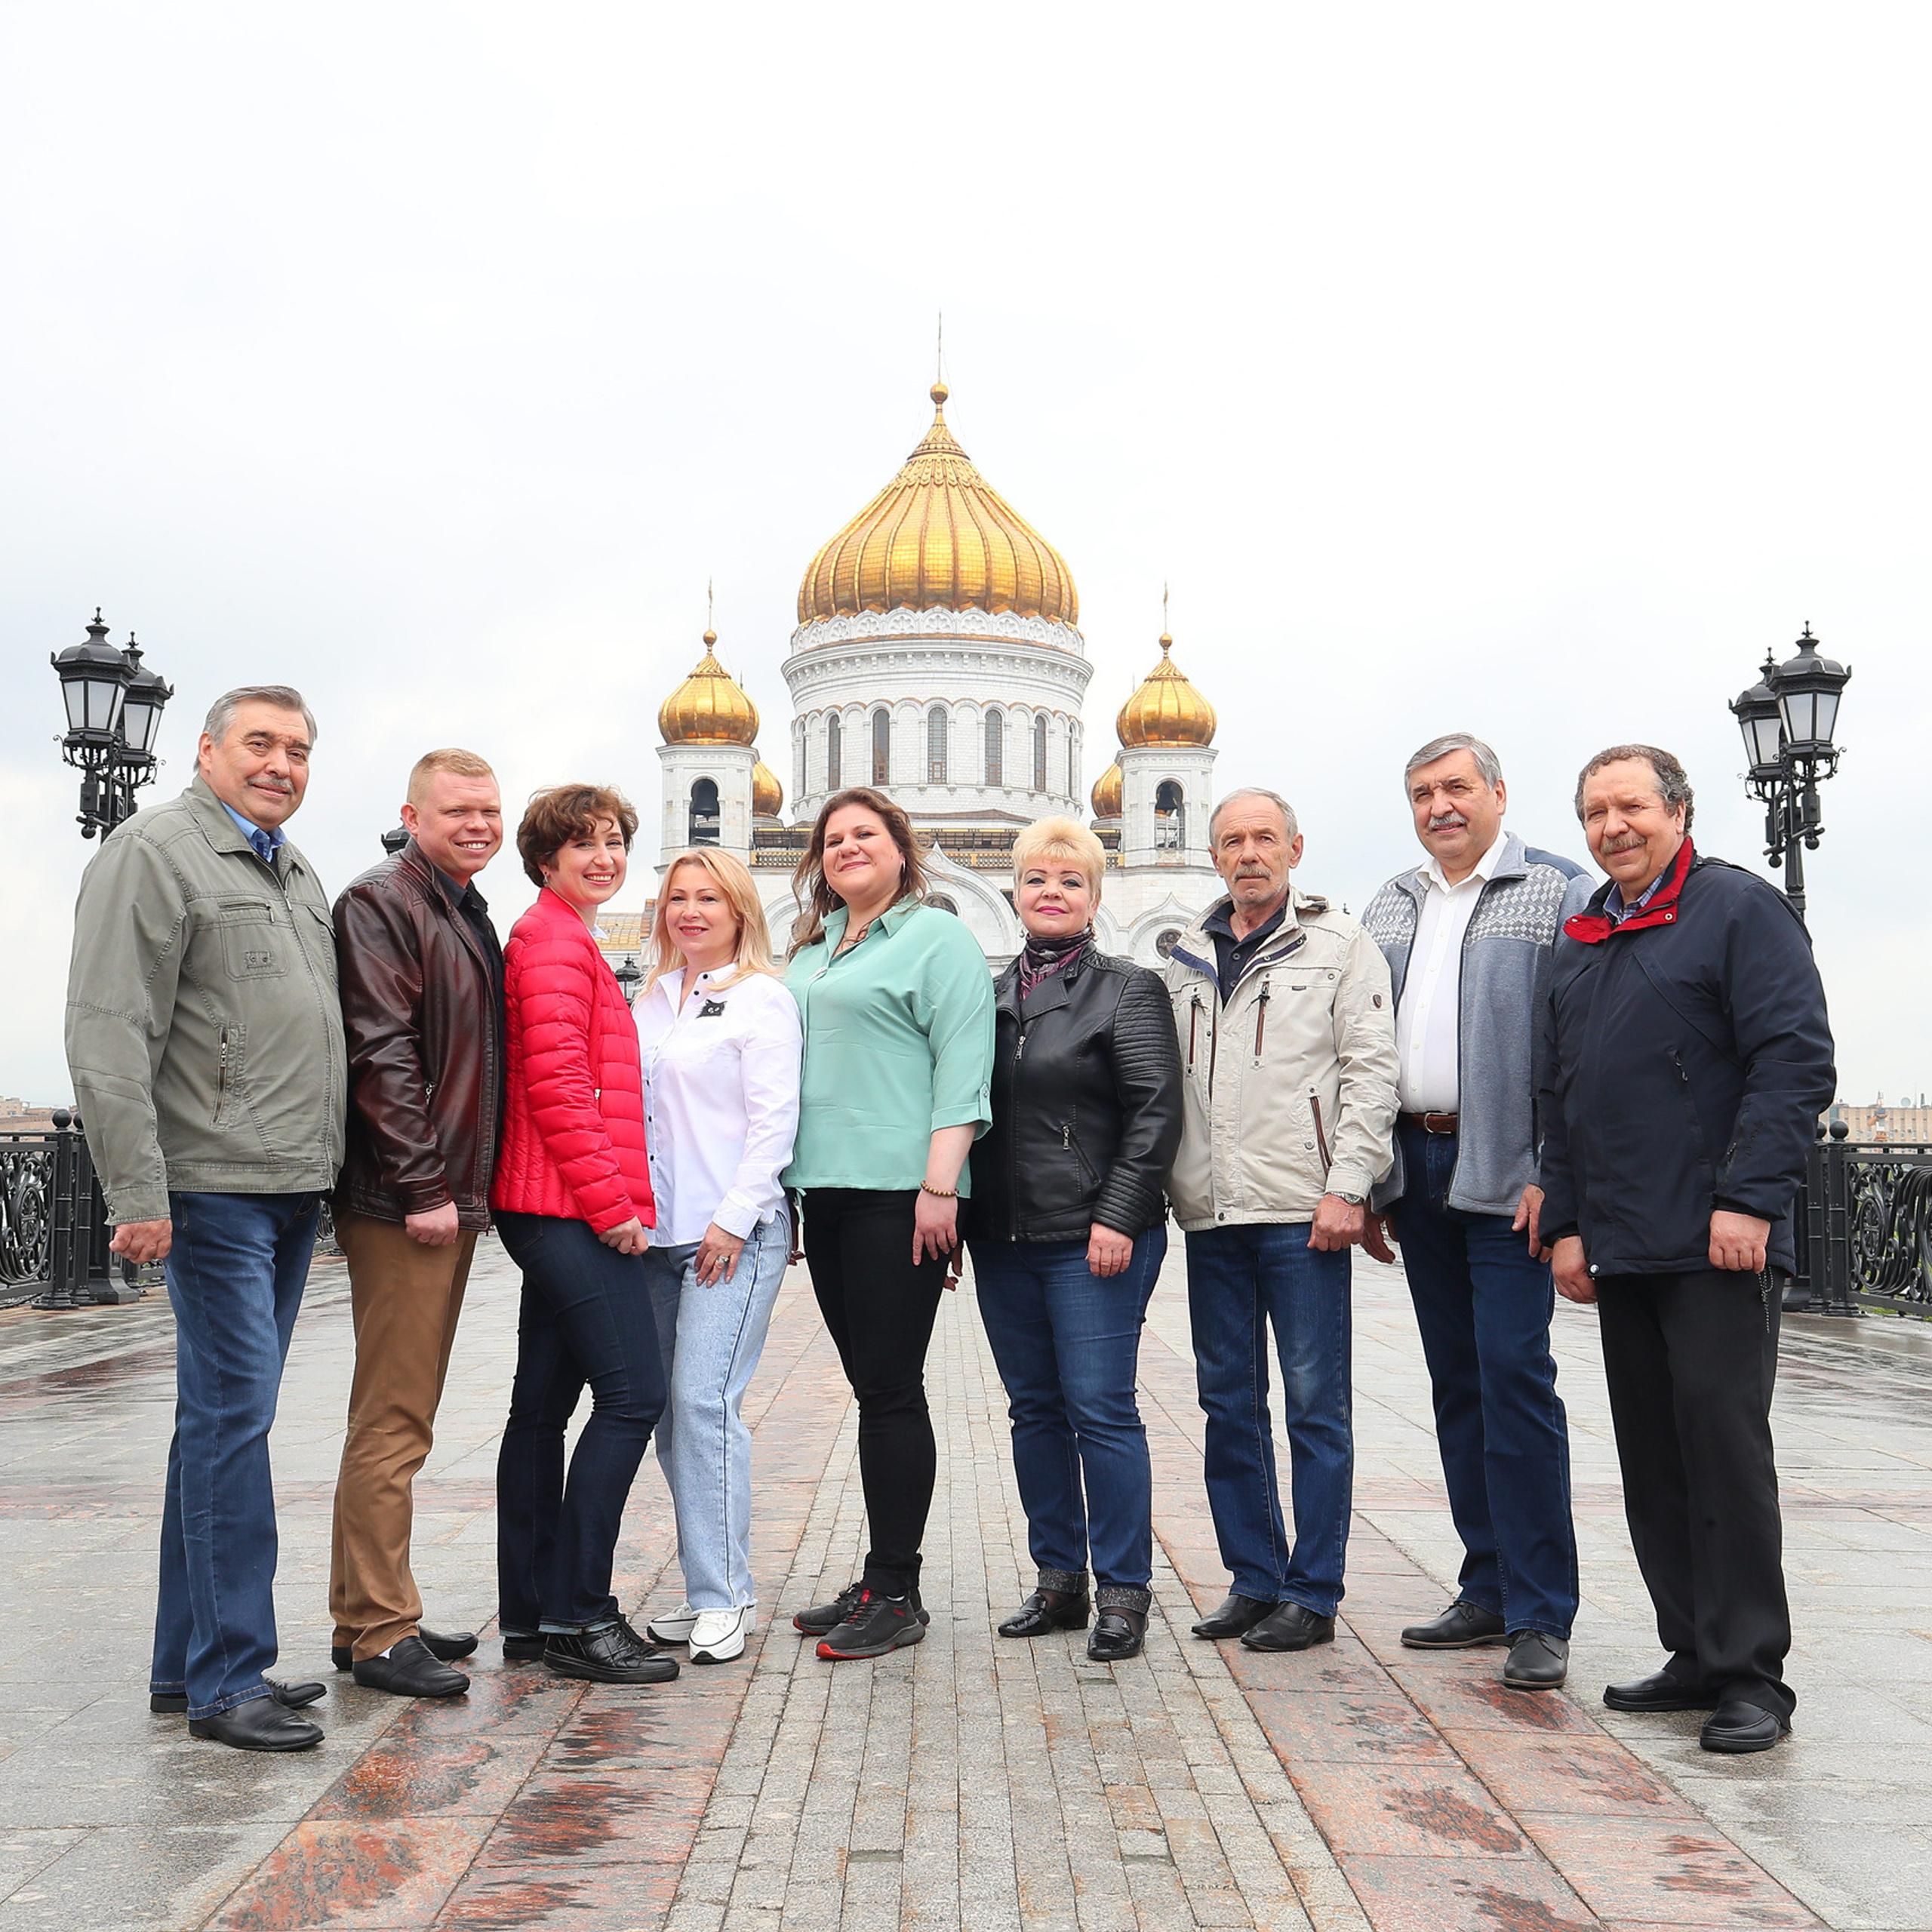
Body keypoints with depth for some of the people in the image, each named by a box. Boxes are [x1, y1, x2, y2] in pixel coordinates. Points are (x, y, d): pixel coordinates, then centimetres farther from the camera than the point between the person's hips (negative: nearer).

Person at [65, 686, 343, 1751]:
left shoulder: (296, 873, 19)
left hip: (293, 1189, 9)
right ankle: (227, 1680, 0)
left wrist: (324, 1165, 18)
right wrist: (138, 1193, -19)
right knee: (232, 1414, -8)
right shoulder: (154, 853, -6)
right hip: (216, 1188, -9)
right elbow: (109, 1036, -13)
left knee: (222, 1417, 13)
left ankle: (187, 1662, 22)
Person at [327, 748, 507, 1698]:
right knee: (392, 1423, -5)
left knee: (401, 1416, 14)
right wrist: (423, 1188, -20)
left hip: (450, 1198, 10)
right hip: (401, 1203, -9)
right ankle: (378, 1630, 2)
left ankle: (371, 1612, 24)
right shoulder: (382, 904, -9)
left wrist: (466, 1188, 16)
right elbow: (382, 1055, -18)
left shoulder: (470, 917, 19)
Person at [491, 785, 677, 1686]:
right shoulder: (554, 943, -9)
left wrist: (613, 1196, 17)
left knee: (545, 1403, 11)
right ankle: (576, 1613, -5)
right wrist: (612, 1203, -16)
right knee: (632, 1392, -10)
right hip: (572, 1207, -11)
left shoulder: (572, 944, 23)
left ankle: (529, 1616, 18)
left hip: (558, 1212, 11)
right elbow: (558, 1086, -17)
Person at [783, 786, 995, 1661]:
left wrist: (940, 1184, -18)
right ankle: (877, 1582, 19)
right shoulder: (811, 951, 21)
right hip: (826, 1190, 7)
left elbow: (962, 1064, -10)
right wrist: (781, 1181, 19)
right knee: (871, 1388, 11)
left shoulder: (935, 936, -2)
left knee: (890, 1389, -5)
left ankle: (897, 1595, 3)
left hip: (896, 1191, -7)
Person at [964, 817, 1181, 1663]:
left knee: (1100, 1409, -4)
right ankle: (1060, 1578, 22)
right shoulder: (989, 996, 14)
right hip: (1003, 1241, 6)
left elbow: (1156, 1112, -7)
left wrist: (1117, 1216, -14)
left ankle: (1123, 1591, 6)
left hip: (1092, 1241, -6)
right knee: (1035, 1409, 11)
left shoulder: (1128, 990, -1)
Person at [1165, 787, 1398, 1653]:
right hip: (1211, 1215, 5)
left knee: (1315, 1404, 0)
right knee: (1229, 1403, 10)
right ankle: (1253, 1580, 21)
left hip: (1303, 1212, -5)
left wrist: (1347, 1188, -12)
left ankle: (1312, 1595, 9)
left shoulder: (1339, 946, 2)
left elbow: (1370, 1072, -4)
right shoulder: (1186, 958, 15)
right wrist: (1169, 1188, 8)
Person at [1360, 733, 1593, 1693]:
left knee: (1515, 1377, -9)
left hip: (1505, 1174, -6)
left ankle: (1541, 1615, -1)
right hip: (1416, 1170, 6)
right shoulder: (1388, 909, 16)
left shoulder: (1555, 893, -3)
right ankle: (1489, 1591, 21)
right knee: (1457, 1385, 11)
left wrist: (1553, 1175, -16)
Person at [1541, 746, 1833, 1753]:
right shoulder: (1581, 940, 18)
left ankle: (1751, 1673, 5)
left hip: (1716, 1248, -7)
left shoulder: (1739, 907, -2)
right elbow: (1559, 1094, 21)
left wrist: (1749, 1199, -17)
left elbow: (1796, 1063, -10)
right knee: (1653, 1460, 10)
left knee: (1724, 1442, -5)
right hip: (1621, 1251, 7)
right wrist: (1566, 1222, 14)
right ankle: (1695, 1654, 20)